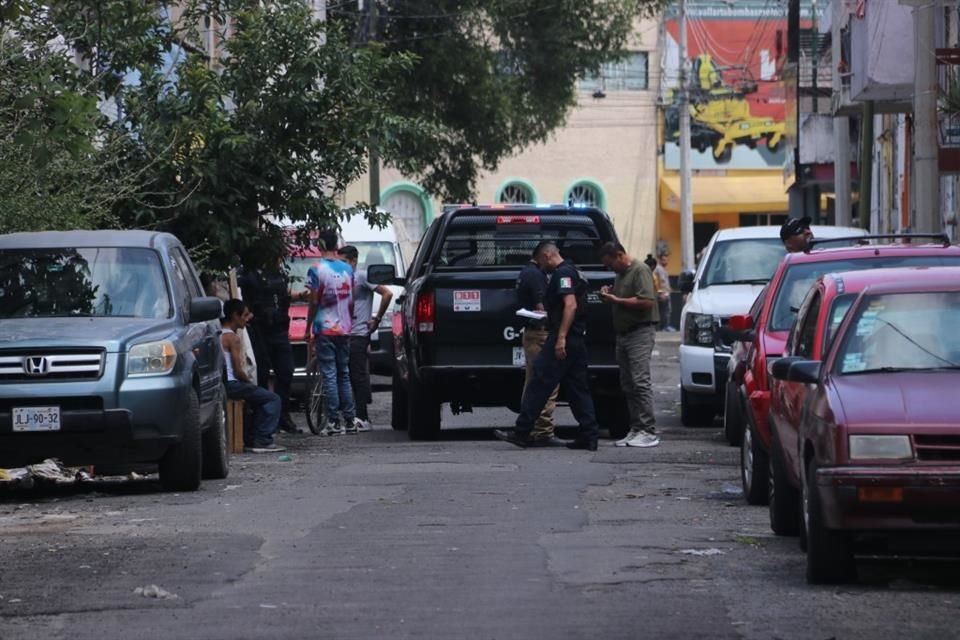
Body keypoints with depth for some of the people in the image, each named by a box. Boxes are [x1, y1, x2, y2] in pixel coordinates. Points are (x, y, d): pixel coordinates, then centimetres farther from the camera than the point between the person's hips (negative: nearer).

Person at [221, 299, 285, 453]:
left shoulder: (219, 334, 16)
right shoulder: (232, 338, -13)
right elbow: (238, 371, -17)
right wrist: (249, 382, 1)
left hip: (221, 383, 10)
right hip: (232, 384, -10)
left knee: (261, 399, 27)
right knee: (273, 400, -6)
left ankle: (251, 440, 22)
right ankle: (262, 442, -9)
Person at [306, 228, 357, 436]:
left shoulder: (317, 270, -10)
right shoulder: (347, 269, 7)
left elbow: (314, 302, -10)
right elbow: (351, 301, 11)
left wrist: (308, 328, -1)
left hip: (325, 328, -5)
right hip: (344, 328, 5)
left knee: (329, 376, -5)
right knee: (344, 375, 12)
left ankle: (334, 422, -9)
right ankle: (349, 421, 10)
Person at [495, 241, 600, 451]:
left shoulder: (562, 274, -11)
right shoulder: (574, 272, 19)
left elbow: (571, 305, -22)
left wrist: (561, 338, -25)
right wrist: (545, 314, 28)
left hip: (562, 339, -10)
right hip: (578, 339, 10)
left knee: (540, 384, -6)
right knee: (578, 388, 9)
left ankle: (522, 432, -5)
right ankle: (589, 436, 5)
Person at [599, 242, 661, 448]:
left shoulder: (640, 270, -9)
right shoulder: (621, 274, 20)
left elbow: (647, 301, -19)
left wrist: (616, 300, -15)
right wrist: (610, 293, 10)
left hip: (640, 332, -10)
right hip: (623, 334, 10)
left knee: (640, 381, -15)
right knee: (627, 384, 6)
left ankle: (648, 432, -17)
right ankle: (636, 430, 8)